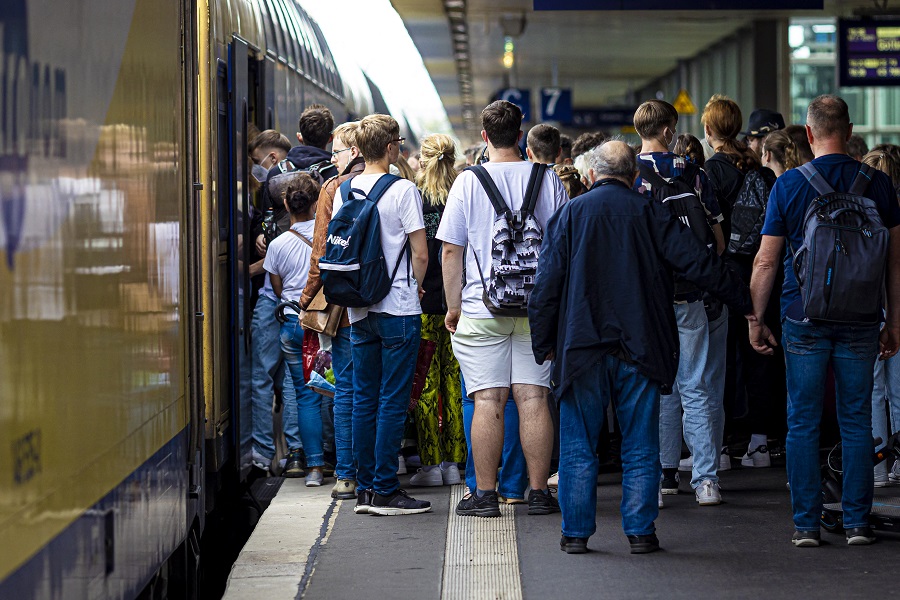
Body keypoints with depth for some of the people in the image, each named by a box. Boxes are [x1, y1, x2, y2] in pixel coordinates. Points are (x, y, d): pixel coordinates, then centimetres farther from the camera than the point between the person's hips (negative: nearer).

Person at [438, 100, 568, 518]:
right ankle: (538, 492, 5)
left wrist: (453, 306, 6)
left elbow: (451, 251, -3)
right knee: (533, 399, 3)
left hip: (482, 308, -2)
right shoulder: (548, 180, 3)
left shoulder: (467, 182, -4)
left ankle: (485, 494, 2)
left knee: (488, 401, 0)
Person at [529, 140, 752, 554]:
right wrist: (745, 303, 5)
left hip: (582, 349, 0)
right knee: (640, 448, 8)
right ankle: (640, 531, 7)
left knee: (578, 446, 8)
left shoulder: (569, 214, 2)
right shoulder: (650, 214, 1)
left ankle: (576, 532, 8)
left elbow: (547, 284, 0)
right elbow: (699, 264, -3)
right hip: (639, 349, 0)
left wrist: (543, 343, 7)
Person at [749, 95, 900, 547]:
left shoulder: (788, 185, -3)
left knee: (803, 423, 5)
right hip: (860, 320, 1)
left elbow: (766, 262, -1)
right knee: (856, 421, 7)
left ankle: (806, 523, 5)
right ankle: (857, 522, 7)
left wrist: (755, 319, 7)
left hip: (804, 319, -1)